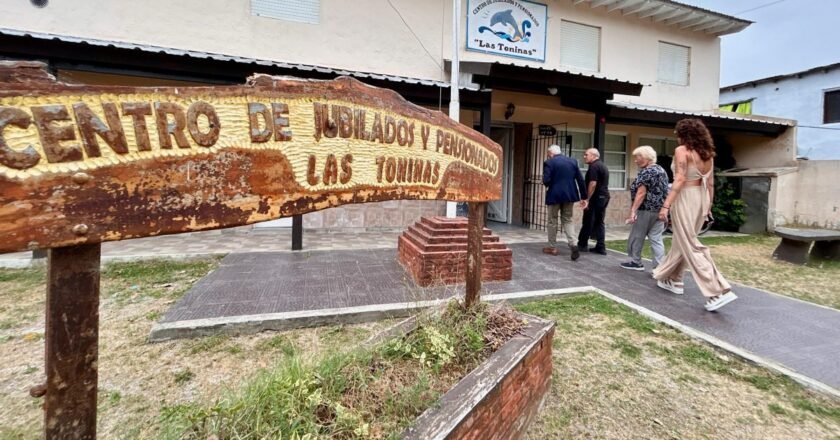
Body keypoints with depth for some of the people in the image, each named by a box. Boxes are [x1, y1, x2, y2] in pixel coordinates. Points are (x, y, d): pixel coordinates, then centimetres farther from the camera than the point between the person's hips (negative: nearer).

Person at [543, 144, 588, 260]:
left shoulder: (549, 162, -6)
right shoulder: (573, 161, 9)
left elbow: (546, 181, -16)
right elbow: (580, 180, 6)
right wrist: (583, 197, 10)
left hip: (554, 195, -4)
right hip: (569, 195, 4)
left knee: (552, 221, 10)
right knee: (567, 220, 14)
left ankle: (552, 247, 17)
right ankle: (573, 244, -5)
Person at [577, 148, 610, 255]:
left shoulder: (594, 166, -12)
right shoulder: (603, 166, 19)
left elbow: (593, 184, -21)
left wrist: (587, 199, -21)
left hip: (596, 198, -9)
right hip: (604, 197, 9)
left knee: (588, 222, -1)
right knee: (599, 222, 9)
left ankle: (582, 245, 7)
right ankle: (600, 247, 8)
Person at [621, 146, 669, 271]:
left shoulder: (645, 172, -13)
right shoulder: (662, 170, 14)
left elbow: (641, 193, -20)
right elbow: (663, 191, 19)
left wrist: (633, 211, -23)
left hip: (646, 210, -8)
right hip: (660, 209, 8)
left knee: (637, 237, 6)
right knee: (656, 239, 6)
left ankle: (636, 262, 17)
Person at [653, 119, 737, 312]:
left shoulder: (682, 150, -9)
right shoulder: (707, 153, 12)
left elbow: (680, 180, -18)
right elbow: (710, 183, 13)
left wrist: (666, 205, -20)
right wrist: (708, 206, 20)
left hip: (686, 197, -8)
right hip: (701, 198, 8)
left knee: (691, 246, -5)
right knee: (681, 241, 19)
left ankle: (718, 292, -9)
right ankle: (672, 280, 31)